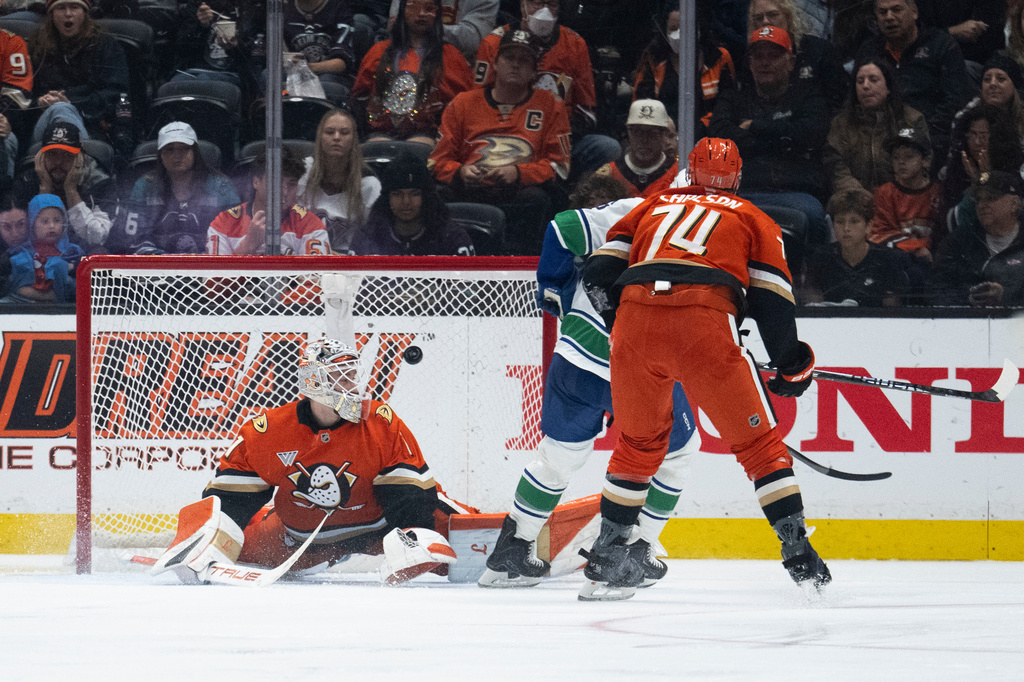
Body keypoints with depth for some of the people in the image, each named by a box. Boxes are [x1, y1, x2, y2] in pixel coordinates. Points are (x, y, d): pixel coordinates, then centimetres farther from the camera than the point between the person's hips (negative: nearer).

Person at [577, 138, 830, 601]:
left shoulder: (652, 206, 33)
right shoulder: (752, 218, 25)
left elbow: (600, 271, 23)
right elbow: (772, 295, 12)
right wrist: (792, 364, 20)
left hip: (635, 319, 3)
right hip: (705, 325, -3)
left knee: (638, 444, 22)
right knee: (757, 441, 8)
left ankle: (605, 562, 21)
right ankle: (799, 555, -1)